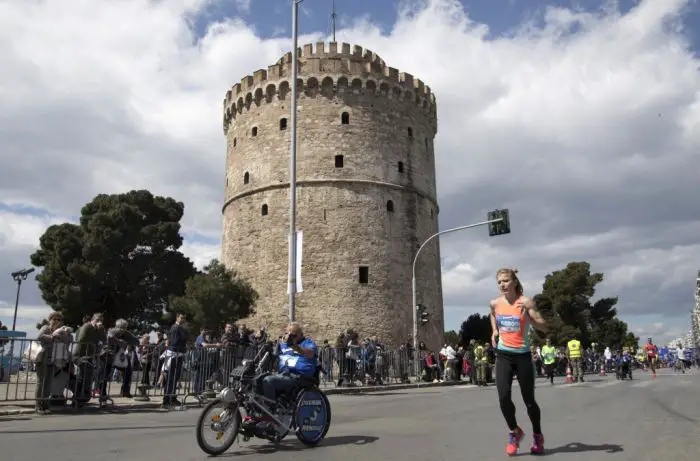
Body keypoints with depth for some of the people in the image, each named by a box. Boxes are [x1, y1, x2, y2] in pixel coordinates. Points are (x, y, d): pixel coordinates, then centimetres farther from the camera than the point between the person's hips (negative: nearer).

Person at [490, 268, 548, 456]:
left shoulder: (526, 302, -10)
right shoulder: (495, 303, 2)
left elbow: (543, 327, -12)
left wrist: (527, 314, -27)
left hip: (522, 355, -2)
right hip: (503, 355, 2)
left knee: (529, 399, 6)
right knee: (503, 397, -12)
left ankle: (537, 436, 31)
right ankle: (514, 432, 13)